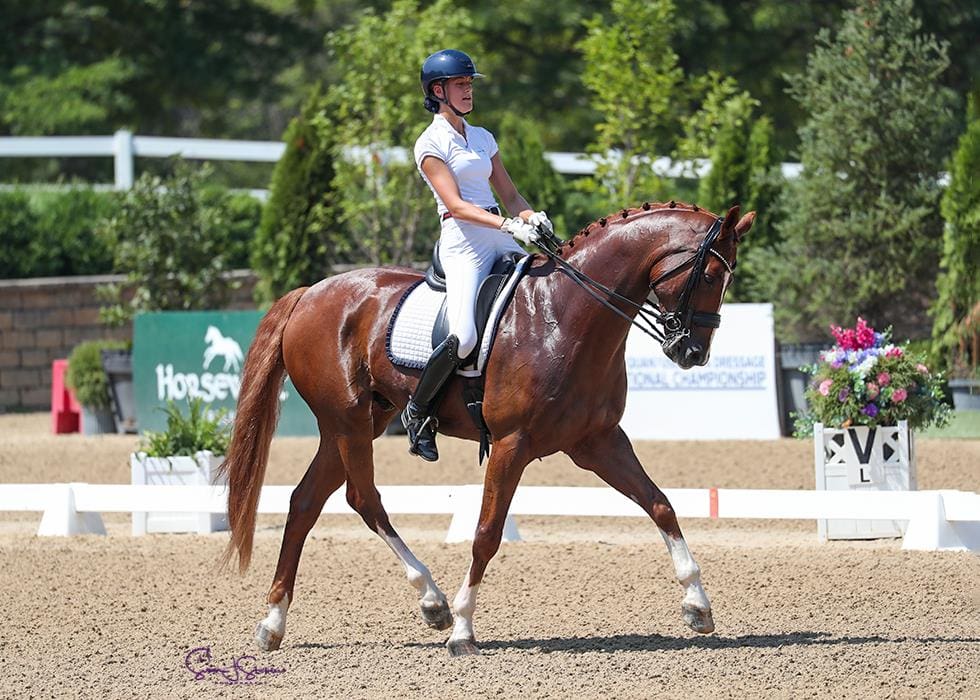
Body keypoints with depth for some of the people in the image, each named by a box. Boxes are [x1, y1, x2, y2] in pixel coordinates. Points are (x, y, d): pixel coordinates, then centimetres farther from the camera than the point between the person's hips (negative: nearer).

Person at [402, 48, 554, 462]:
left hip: (500, 241, 7)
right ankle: (418, 412, -5)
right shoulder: (431, 144, -2)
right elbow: (455, 204, -13)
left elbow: (509, 195, 17)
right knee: (464, 337, -26)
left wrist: (531, 215, -5)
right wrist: (507, 225, -25)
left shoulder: (482, 138, 19)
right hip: (463, 244, -7)